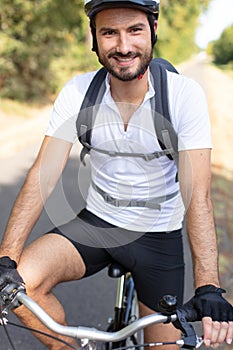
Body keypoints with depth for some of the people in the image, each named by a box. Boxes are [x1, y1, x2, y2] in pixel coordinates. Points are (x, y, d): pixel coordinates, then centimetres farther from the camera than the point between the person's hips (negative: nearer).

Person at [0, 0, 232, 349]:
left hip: (159, 236, -1)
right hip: (96, 223, 1)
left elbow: (197, 196, -23)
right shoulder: (78, 92, -12)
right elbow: (43, 175, -16)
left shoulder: (184, 94, -18)